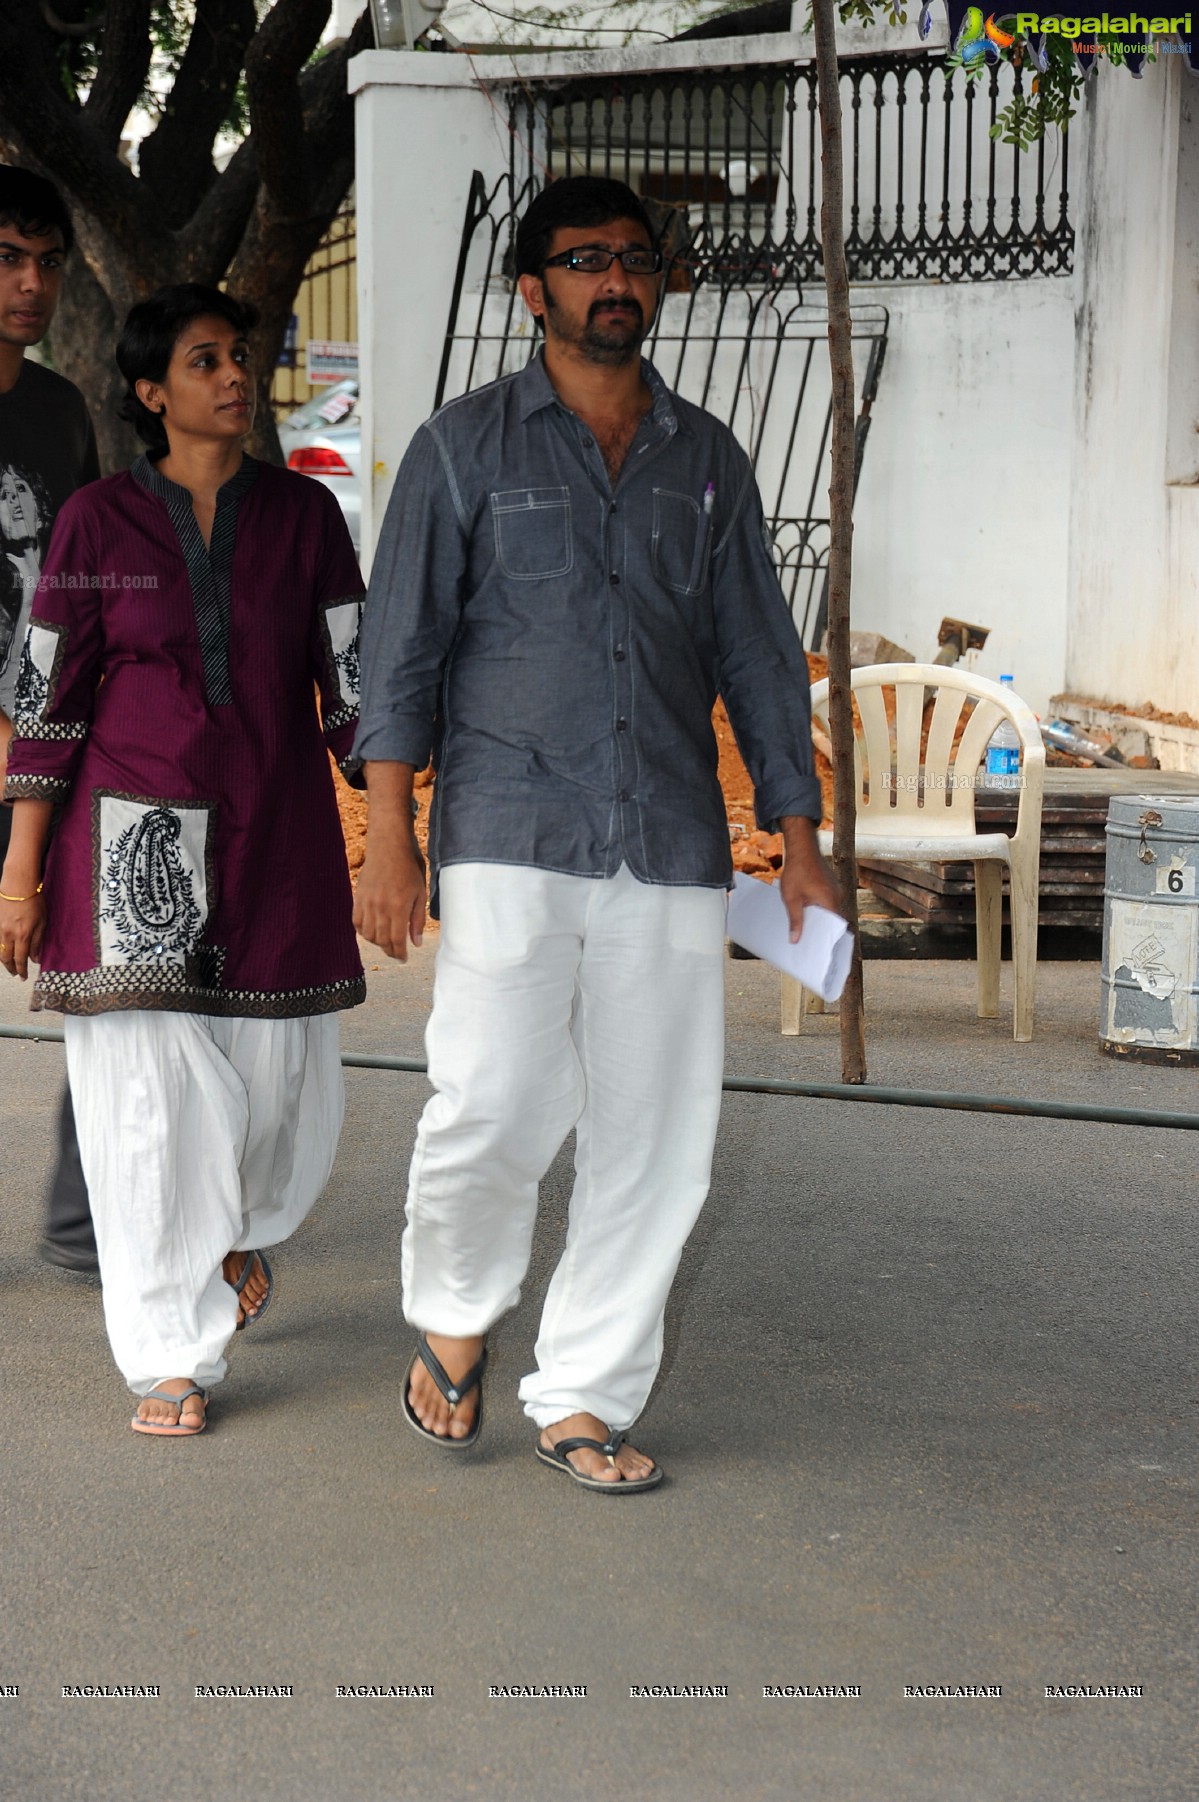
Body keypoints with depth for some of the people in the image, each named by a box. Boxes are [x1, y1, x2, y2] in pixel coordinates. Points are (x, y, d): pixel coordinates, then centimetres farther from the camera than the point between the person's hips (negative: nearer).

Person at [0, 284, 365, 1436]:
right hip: (135, 840, -2)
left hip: (276, 837, 2)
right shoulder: (99, 521, 0)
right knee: (151, 1090, -4)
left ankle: (236, 1230, 40)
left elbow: (353, 686, 4)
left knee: (284, 1081, 5)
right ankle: (171, 1358, 7)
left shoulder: (304, 515, 5)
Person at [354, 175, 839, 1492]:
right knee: (495, 1106, -13)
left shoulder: (706, 459, 15)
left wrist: (798, 836, 11)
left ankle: (585, 1397, 15)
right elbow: (401, 644, 3)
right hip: (511, 839, -3)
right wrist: (389, 834, -5)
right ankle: (452, 1322, 15)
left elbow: (756, 652, 17)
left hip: (671, 847, 3)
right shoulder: (466, 445, 7)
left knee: (654, 1137, 1)